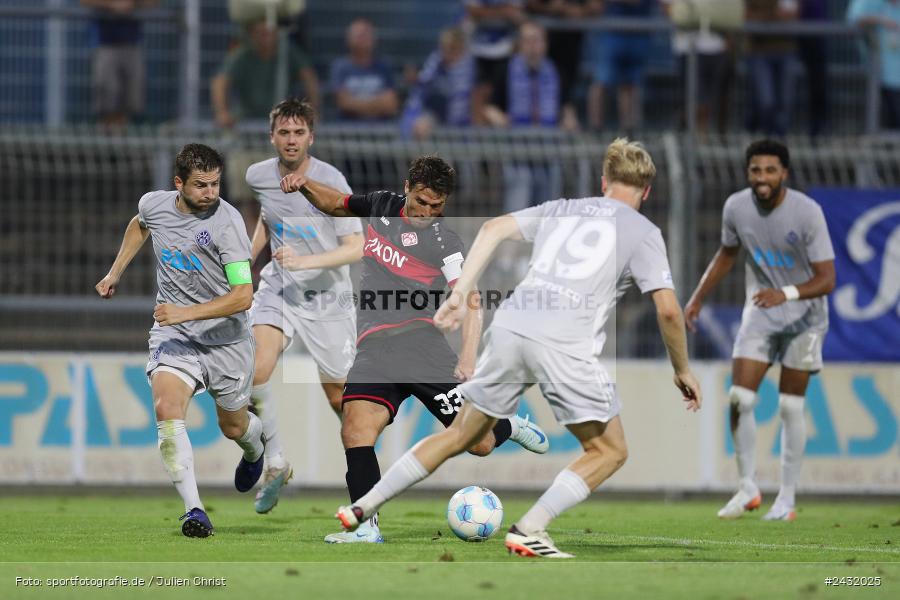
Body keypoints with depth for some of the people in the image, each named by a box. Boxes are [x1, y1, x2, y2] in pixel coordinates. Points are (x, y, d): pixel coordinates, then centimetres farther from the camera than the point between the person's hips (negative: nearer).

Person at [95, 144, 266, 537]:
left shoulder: (226, 221, -20)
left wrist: (186, 312, -32)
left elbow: (243, 295, -25)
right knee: (166, 409, -24)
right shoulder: (153, 205, -4)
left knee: (233, 426, 16)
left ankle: (254, 448, 55)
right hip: (172, 334, 3)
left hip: (225, 338, -3)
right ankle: (193, 509, -24)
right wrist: (115, 273, 25)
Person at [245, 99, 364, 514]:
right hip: (278, 289, 3)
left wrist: (304, 261, -31)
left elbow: (356, 248, -19)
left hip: (327, 296, -3)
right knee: (256, 371, -24)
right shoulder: (259, 176, -4)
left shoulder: (330, 181, -18)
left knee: (338, 395, 5)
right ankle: (276, 466, -7)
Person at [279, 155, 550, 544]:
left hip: (421, 343, -3)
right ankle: (367, 528, -23)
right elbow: (337, 204, 34)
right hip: (373, 349, 3)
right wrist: (305, 186, 13)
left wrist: (468, 358, -21)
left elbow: (470, 304, -6)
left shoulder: (444, 241, 0)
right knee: (356, 427, -24)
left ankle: (509, 426, 36)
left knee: (479, 444, -1)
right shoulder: (382, 207, 15)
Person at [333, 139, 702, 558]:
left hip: (510, 328, 5)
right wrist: (682, 370, 15)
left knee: (461, 435, 20)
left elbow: (493, 229, 13)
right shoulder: (643, 232, 12)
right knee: (609, 451, 9)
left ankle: (363, 507, 19)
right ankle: (530, 529, -6)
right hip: (565, 343, -5)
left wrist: (459, 294, 13)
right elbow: (667, 309, 3)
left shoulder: (561, 209, 24)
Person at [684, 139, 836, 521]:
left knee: (790, 407, -2)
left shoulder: (807, 212, -23)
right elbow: (727, 254, 11)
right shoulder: (736, 207, -9)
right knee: (739, 399, -9)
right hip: (759, 314, 3)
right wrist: (698, 298, 6)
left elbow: (826, 279, -24)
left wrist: (786, 294, -41)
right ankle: (747, 489, 4)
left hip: (803, 317, -3)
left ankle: (787, 499, 7)